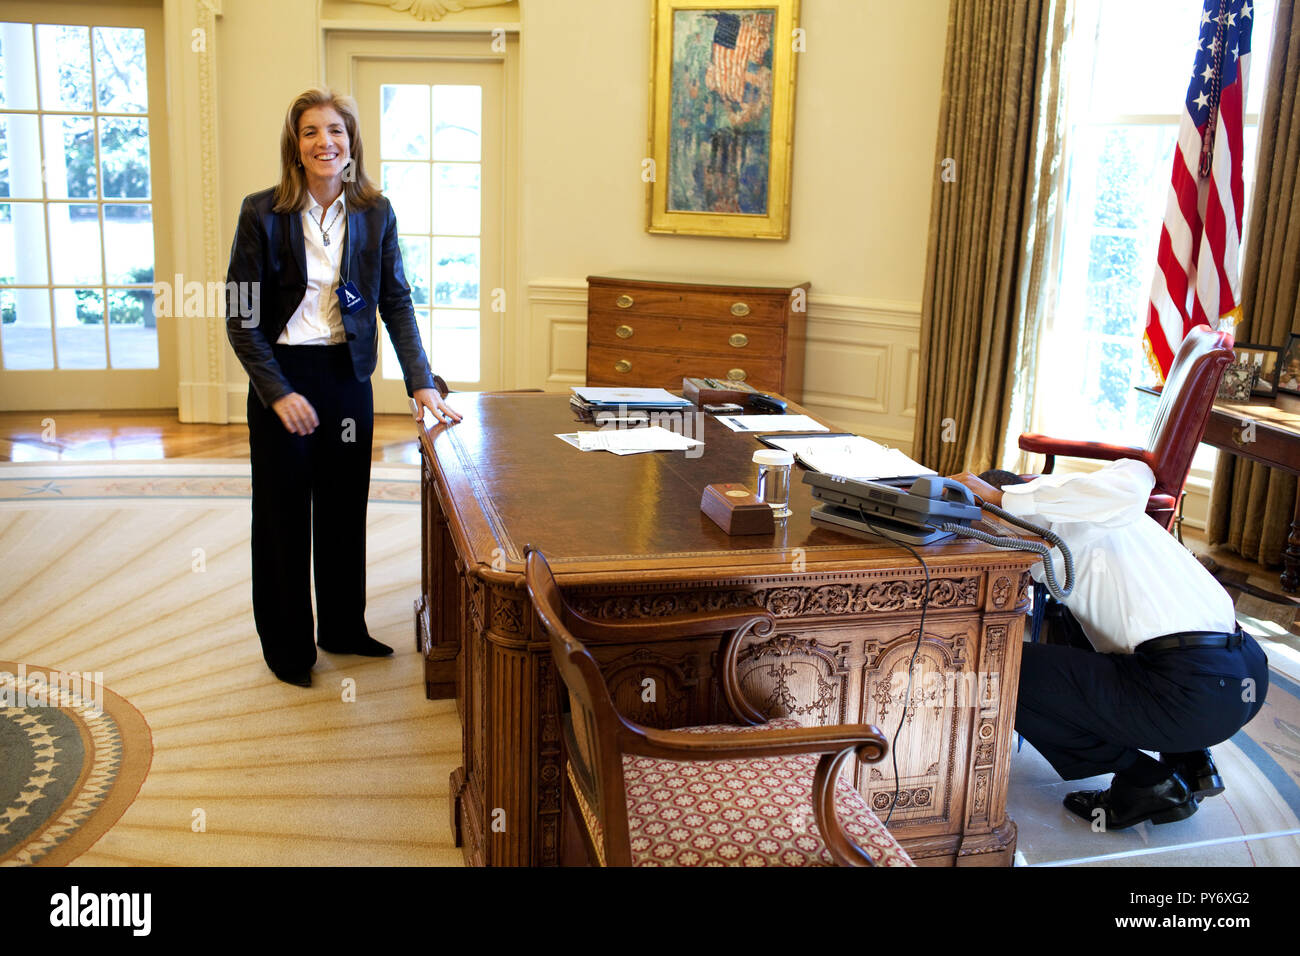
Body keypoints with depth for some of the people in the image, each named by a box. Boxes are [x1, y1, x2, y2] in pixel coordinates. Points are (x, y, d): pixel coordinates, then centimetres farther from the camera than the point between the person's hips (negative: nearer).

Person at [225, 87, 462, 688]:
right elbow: (240, 315, -8)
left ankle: (343, 627, 32)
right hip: (281, 374, -3)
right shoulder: (262, 213, -9)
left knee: (345, 506, 14)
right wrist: (277, 392, -16)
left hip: (347, 374, 3)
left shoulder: (375, 213, 0)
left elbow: (396, 301, 1)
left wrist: (421, 383, -9)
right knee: (284, 512, 8)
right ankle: (287, 645, 24)